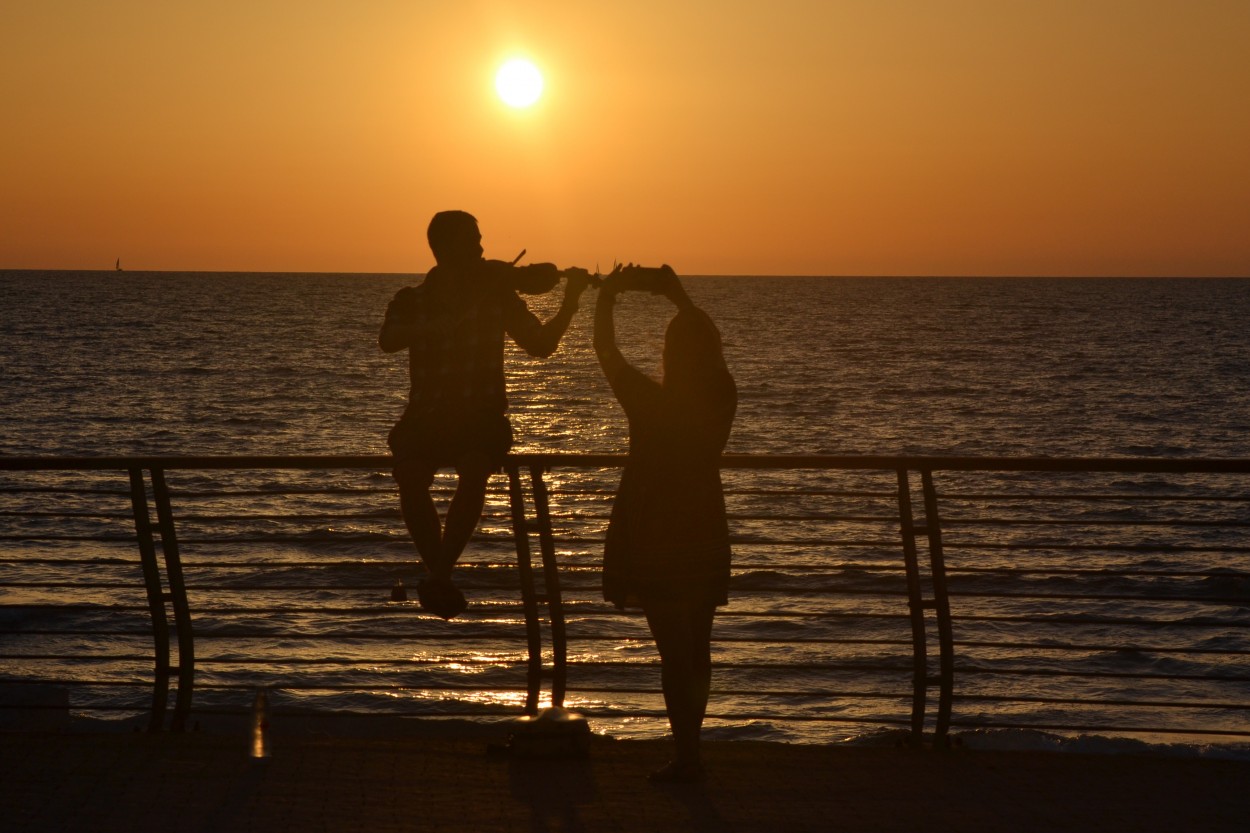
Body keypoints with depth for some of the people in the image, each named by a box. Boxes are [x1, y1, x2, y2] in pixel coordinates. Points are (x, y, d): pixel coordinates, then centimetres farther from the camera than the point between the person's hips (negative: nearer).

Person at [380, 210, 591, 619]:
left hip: (481, 418, 0)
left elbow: (541, 344, 6)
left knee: (474, 470, -32)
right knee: (410, 474, -29)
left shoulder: (497, 295, 6)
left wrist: (571, 301, -7)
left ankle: (438, 574, -26)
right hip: (428, 417, 0)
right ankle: (440, 573, -14)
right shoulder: (411, 301, 3)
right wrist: (430, 327, -31)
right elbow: (388, 341, -16)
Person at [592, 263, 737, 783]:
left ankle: (686, 757, 1)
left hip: (655, 539, -5)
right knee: (696, 647, 13)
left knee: (673, 650, -2)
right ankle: (689, 749, 22)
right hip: (706, 536, 5)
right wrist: (676, 295, 22)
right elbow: (707, 348, 14)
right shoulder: (722, 399, -5)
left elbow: (606, 352, -4)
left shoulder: (650, 403, -18)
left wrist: (606, 297, 11)